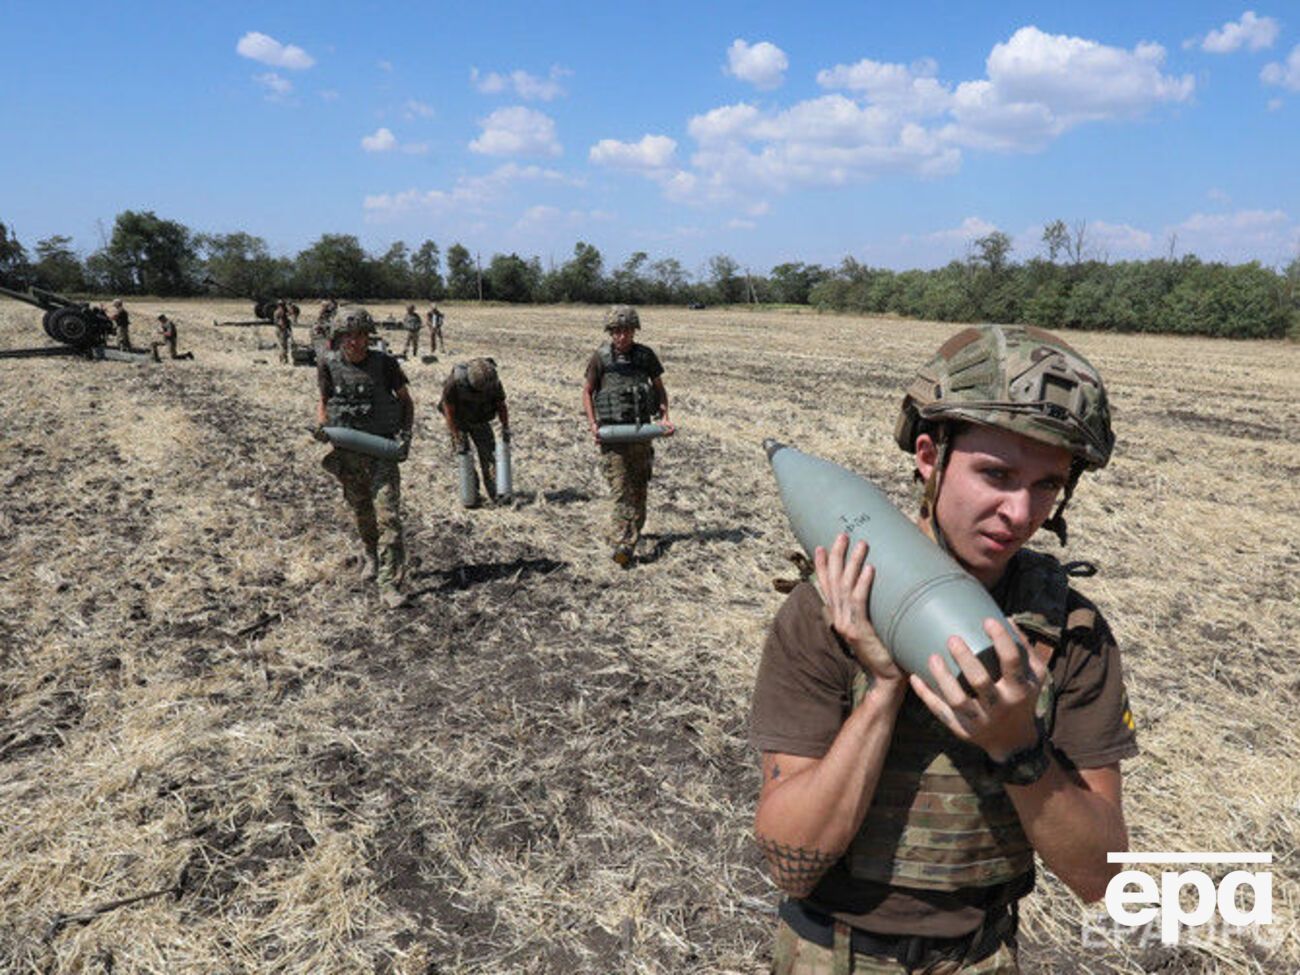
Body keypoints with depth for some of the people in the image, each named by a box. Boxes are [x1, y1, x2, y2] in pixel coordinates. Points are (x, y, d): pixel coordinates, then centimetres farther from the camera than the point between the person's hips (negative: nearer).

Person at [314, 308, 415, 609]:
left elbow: (406, 400, 3)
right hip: (346, 452, 3)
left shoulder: (384, 363, -7)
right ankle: (370, 556, 47)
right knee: (362, 513, 18)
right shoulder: (329, 366, -1)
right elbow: (324, 402, 12)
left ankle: (390, 586, -10)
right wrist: (321, 425, -8)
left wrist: (405, 433, -10)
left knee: (388, 516, -11)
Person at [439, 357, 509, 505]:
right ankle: (472, 493, -2)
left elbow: (501, 405, -4)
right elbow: (449, 411, -24)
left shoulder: (493, 381, -24)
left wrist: (505, 427, -9)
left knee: (488, 453, -8)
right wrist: (457, 439, -24)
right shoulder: (455, 381, -33)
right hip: (458, 421, -2)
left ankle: (496, 492, -6)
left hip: (480, 421, 2)